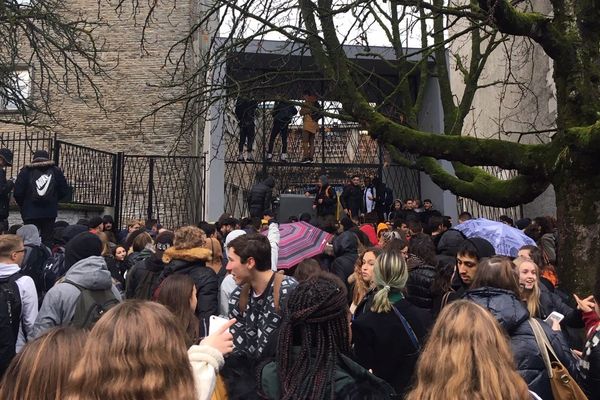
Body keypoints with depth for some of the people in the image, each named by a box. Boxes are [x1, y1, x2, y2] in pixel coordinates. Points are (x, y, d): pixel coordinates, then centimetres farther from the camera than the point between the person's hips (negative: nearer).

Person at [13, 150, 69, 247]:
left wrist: (23, 206, 15)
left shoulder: (26, 171, -1)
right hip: (50, 213, 1)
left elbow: (17, 192, -3)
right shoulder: (56, 171, 2)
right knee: (47, 240, 6)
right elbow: (64, 191, 4)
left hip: (30, 213, -1)